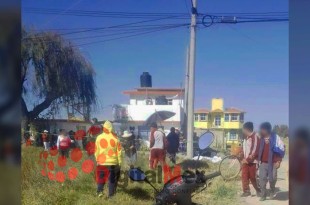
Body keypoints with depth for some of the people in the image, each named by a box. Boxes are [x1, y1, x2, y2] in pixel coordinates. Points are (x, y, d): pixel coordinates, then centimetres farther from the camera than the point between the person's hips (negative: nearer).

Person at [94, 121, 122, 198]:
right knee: (112, 178, 8)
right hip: (113, 162, 0)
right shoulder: (115, 138, -4)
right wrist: (119, 162, 7)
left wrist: (97, 160, 15)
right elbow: (119, 151, -1)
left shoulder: (99, 137, -4)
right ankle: (111, 194, 8)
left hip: (102, 162, 0)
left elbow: (96, 151, 2)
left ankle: (99, 191, 6)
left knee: (101, 177, 17)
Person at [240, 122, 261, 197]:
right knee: (244, 176, 4)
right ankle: (246, 191, 11)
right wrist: (243, 158, 10)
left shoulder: (255, 137, -15)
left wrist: (248, 159, -18)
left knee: (252, 177, -1)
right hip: (246, 161, 8)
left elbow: (255, 150, -19)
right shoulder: (246, 138, 13)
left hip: (252, 161, -8)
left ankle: (258, 190, 18)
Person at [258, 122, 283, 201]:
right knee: (262, 179, -2)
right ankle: (263, 195, 6)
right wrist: (258, 159, 6)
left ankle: (272, 190, 28)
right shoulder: (261, 138, 6)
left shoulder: (275, 138, -6)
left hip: (272, 163, -3)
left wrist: (278, 161, -11)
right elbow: (259, 150, 14)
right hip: (263, 162, 4)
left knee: (272, 178, -1)